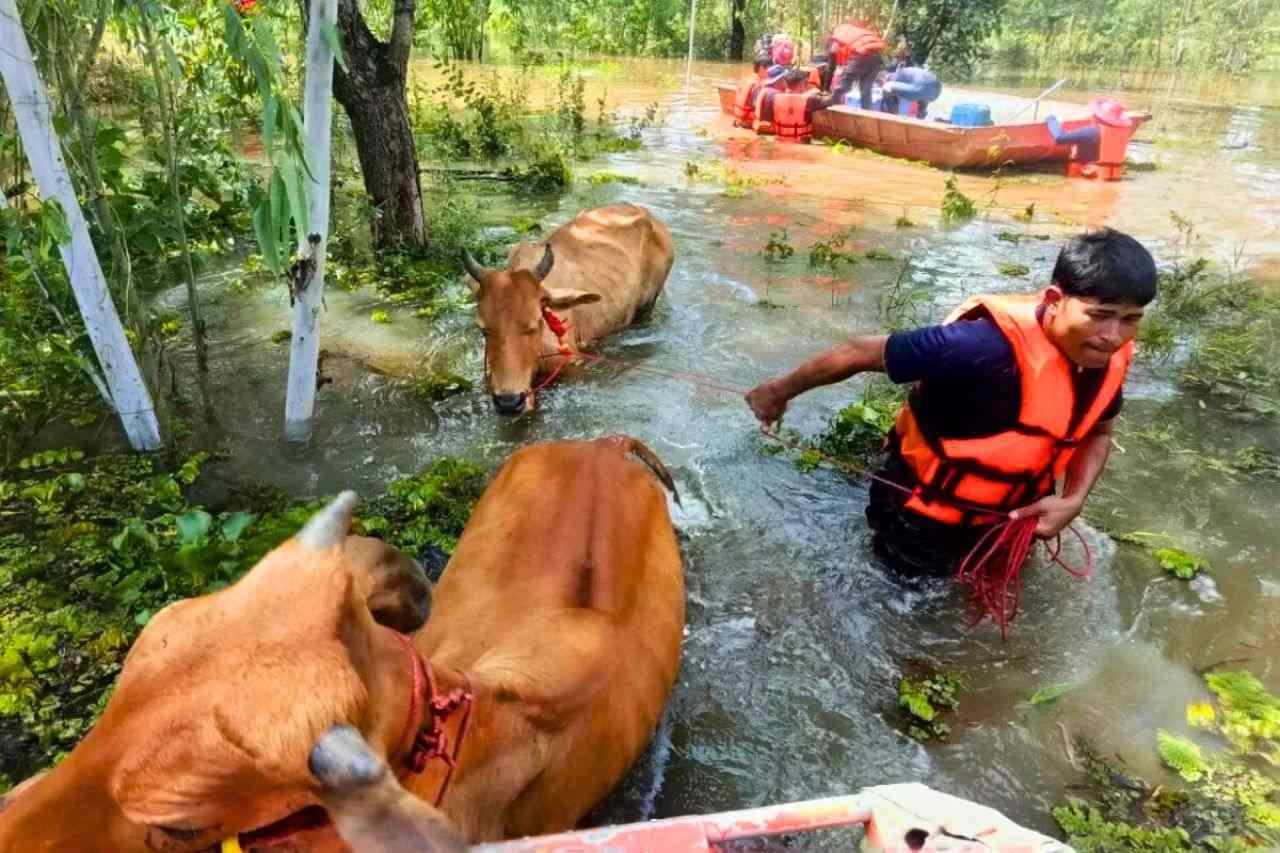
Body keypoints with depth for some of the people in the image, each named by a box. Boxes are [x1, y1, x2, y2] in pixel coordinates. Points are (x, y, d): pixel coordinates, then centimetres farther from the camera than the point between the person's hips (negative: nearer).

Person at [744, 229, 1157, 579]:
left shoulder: (1108, 357, -16)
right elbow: (864, 353, -32)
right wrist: (780, 391, -18)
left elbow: (1098, 431, 4)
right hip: (926, 513, -6)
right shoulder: (989, 345, -40)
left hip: (1004, 513, 6)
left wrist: (1072, 500, -15)